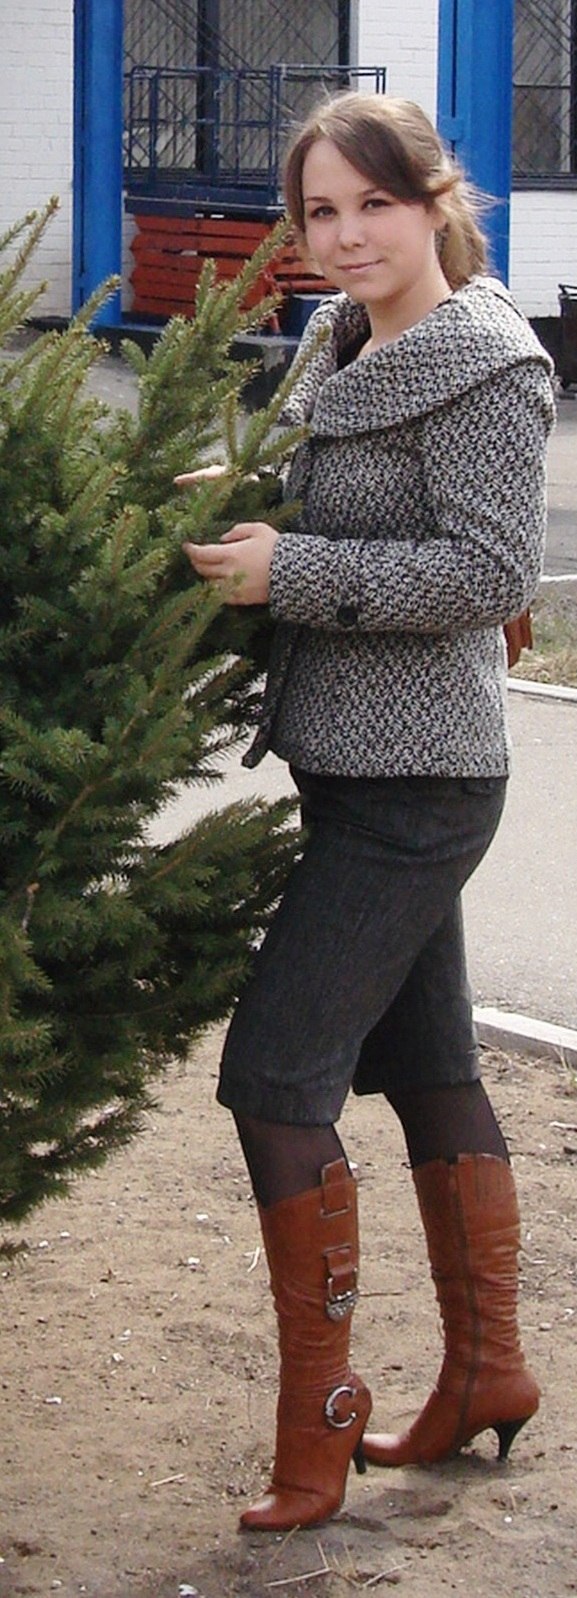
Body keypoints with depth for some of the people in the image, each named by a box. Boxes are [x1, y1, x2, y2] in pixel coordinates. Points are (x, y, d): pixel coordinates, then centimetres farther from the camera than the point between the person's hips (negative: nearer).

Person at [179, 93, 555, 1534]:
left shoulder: (483, 368, -14)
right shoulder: (352, 349, 13)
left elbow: (492, 568, -20)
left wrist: (293, 572, -21)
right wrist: (246, 511, 4)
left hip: (412, 785, -10)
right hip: (367, 767, 10)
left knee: (277, 1075, -11)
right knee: (426, 1067, 16)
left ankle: (319, 1423, -3)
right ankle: (485, 1372, 28)